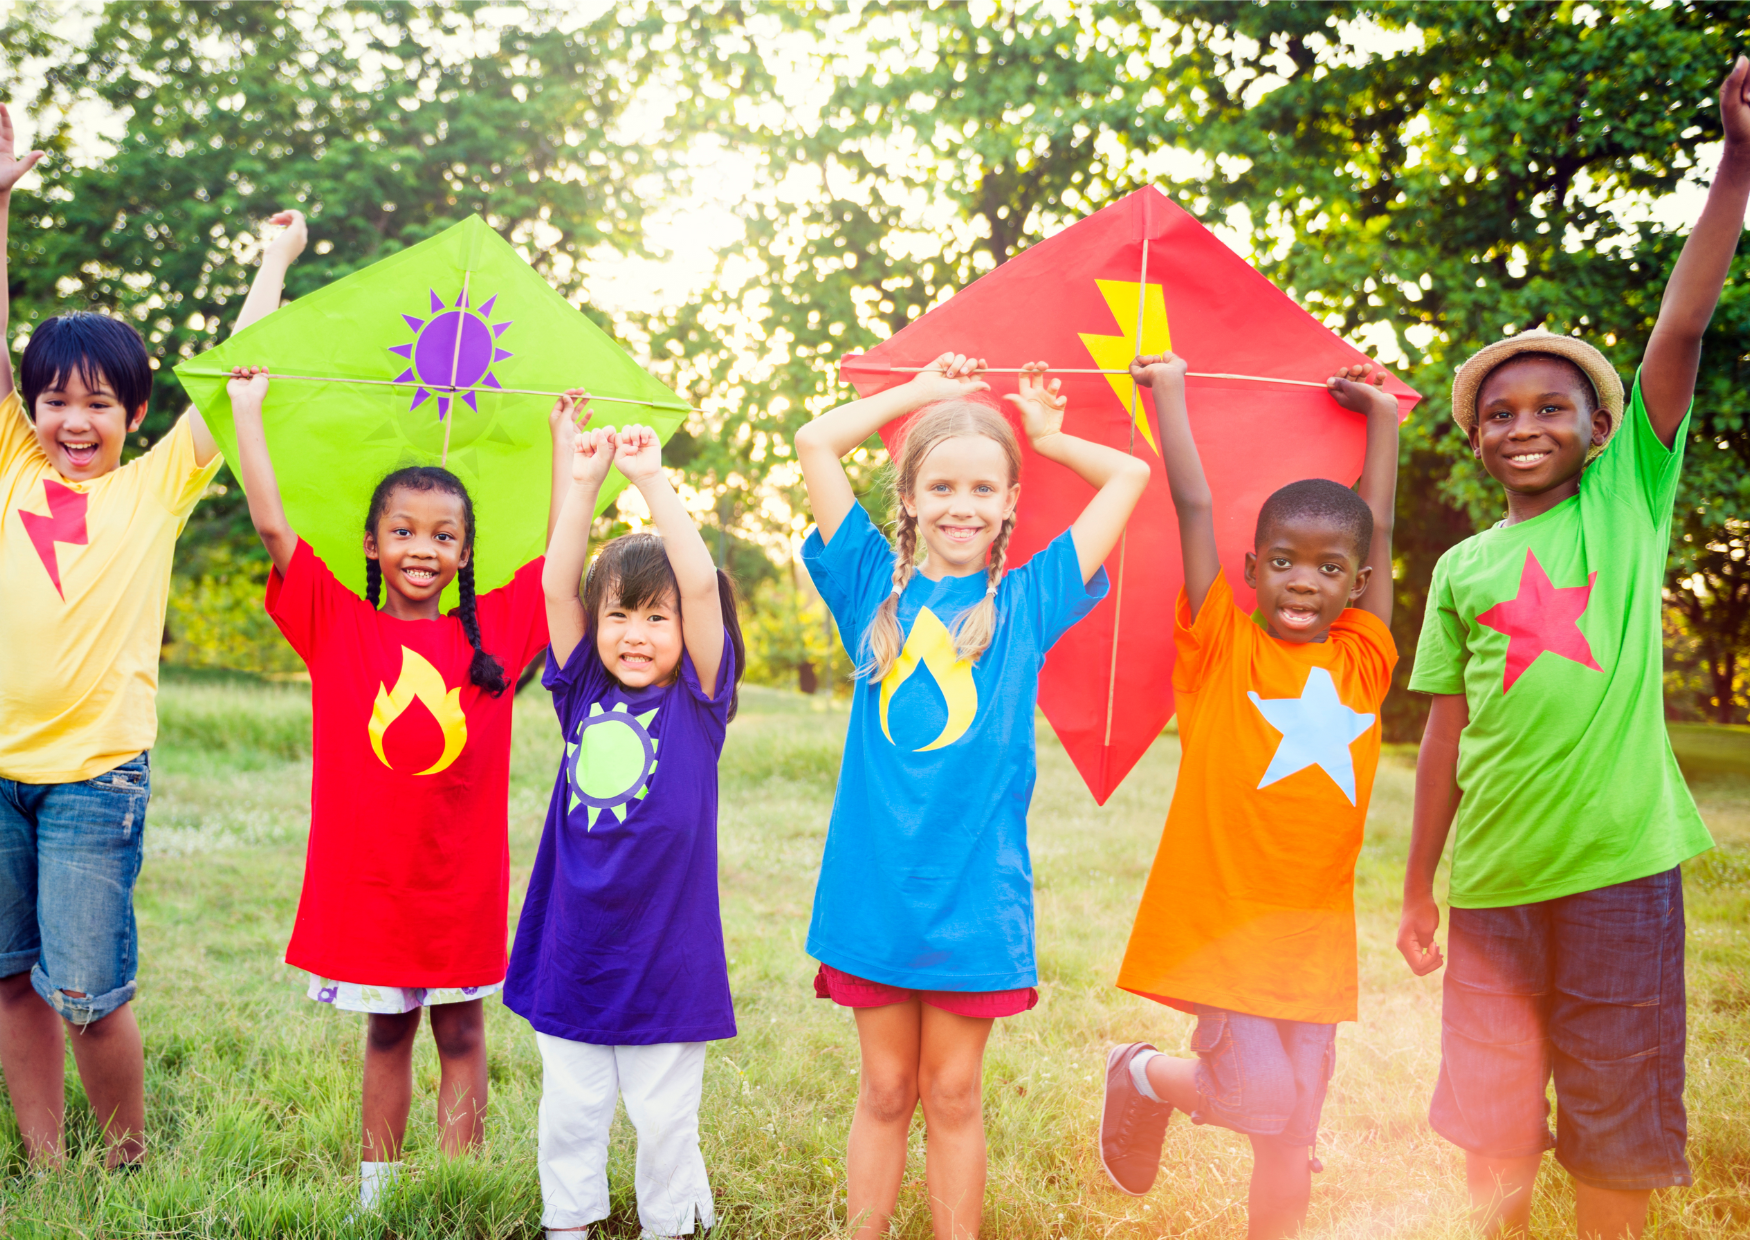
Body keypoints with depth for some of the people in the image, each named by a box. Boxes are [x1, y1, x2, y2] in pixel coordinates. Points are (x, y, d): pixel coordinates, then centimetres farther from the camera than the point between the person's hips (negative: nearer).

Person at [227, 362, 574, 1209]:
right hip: (367, 874, 0)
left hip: (462, 876, 0)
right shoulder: (338, 626, -2)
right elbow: (272, 525, -6)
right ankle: (375, 1183, 27)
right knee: (386, 1030, 15)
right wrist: (247, 408, -3)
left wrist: (565, 440, 8)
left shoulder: (494, 629, 1)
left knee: (460, 1029, 10)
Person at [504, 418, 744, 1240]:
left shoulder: (696, 703, -5)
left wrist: (652, 480, -15)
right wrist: (583, 483, -8)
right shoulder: (584, 695, 4)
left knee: (665, 1112, 9)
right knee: (569, 1110, 14)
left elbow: (702, 585, -16)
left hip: (665, 953, -3)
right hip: (573, 949, 3)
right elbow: (557, 584, -3)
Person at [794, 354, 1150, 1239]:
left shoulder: (1027, 601, 5)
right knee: (884, 1091, 10)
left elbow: (1130, 475, 9)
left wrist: (1048, 436, 19)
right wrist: (924, 391, 11)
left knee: (952, 1096, 9)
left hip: (975, 891, 0)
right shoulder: (876, 588, 5)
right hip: (873, 881, 0)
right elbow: (816, 442, 2)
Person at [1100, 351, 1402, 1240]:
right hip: (1217, 919, -4)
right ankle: (1143, 1076, 19)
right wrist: (1168, 391, 4)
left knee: (1290, 1138, 8)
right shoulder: (1223, 648, -3)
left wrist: (1382, 415, 24)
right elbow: (1194, 508, -3)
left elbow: (1379, 531, 17)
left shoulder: (1363, 661, 7)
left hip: (1313, 933, 4)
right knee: (1259, 1095, -9)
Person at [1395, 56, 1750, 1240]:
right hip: (1493, 877, 2)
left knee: (1617, 1139, 7)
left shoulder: (1629, 503, 2)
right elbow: (1447, 733, 10)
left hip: (1618, 864, -2)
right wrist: (1417, 890, 10)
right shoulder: (1464, 569, 8)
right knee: (1492, 1126, 11)